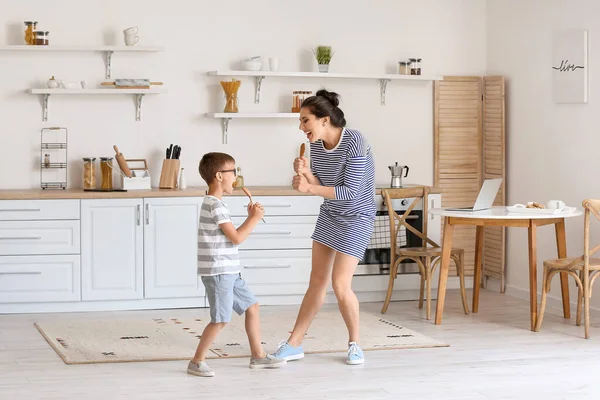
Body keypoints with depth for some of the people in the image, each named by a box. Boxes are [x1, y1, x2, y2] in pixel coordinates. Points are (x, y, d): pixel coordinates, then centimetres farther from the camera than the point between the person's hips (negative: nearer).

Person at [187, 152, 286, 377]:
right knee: (221, 320, -9)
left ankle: (258, 356, 21)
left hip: (229, 273, 11)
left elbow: (233, 236, 21)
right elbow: (236, 238, -18)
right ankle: (196, 363, -1)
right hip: (218, 273, -11)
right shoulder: (215, 206, -16)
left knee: (252, 306, 14)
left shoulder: (214, 204, 16)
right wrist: (255, 219, -7)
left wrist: (250, 218, 13)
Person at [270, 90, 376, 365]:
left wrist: (309, 188, -33)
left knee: (340, 285, -10)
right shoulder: (317, 145, -4)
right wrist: (306, 172, -18)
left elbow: (349, 191, -26)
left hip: (356, 218, -7)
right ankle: (294, 344, 15)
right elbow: (323, 188, 2)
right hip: (329, 216, 7)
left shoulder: (354, 142, -25)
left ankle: (355, 344, 12)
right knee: (317, 281, 10)